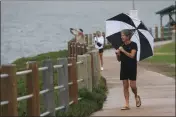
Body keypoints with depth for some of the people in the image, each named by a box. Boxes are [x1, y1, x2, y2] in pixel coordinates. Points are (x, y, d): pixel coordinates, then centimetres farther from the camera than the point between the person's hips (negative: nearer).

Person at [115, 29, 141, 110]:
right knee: (125, 86, 2)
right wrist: (117, 54, -7)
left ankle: (136, 97, 25)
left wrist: (123, 50, -17)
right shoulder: (122, 46, 10)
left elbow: (132, 55, -18)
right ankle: (127, 104, 4)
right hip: (124, 67, 5)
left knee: (132, 85, -7)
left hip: (132, 67, -5)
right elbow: (119, 59, 13)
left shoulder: (133, 45, -5)